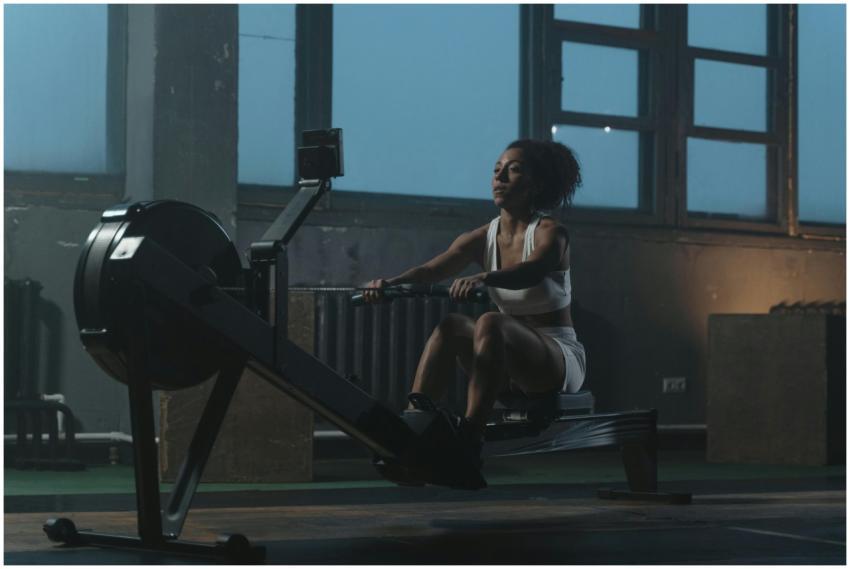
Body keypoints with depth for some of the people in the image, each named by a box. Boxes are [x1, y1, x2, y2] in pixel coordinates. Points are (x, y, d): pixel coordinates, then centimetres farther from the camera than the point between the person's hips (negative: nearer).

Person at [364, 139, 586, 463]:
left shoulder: (550, 233, -9)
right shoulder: (482, 238, 5)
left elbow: (531, 271, -32)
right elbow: (431, 270, -11)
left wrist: (483, 278, -53)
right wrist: (391, 283, -34)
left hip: (560, 362, -5)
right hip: (510, 367, 5)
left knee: (490, 324, -33)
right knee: (452, 325, -23)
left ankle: (469, 438, -39)